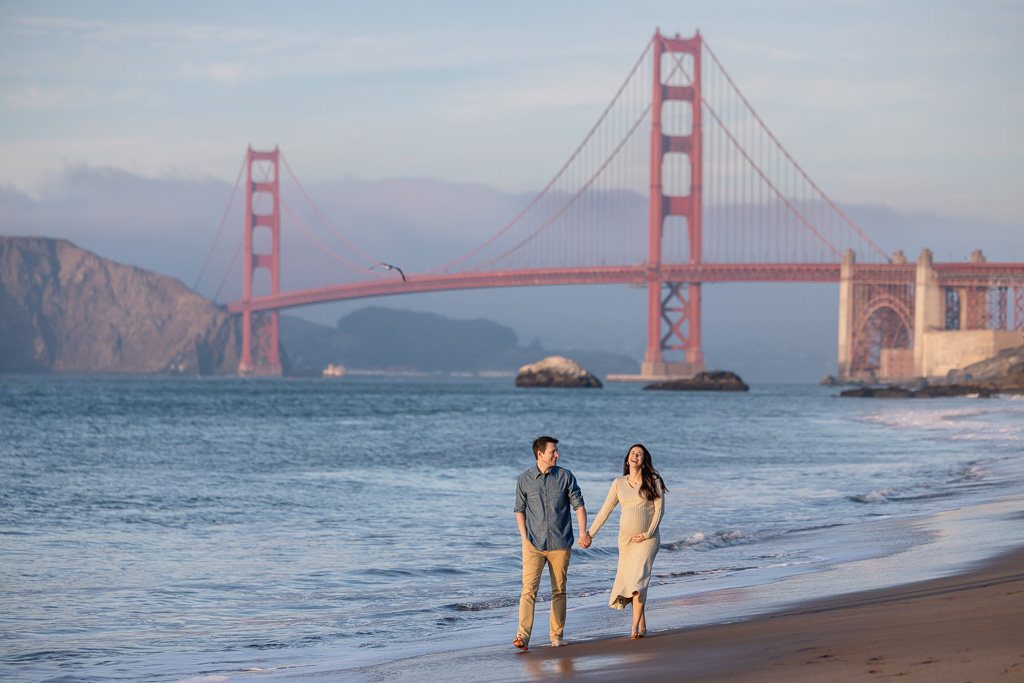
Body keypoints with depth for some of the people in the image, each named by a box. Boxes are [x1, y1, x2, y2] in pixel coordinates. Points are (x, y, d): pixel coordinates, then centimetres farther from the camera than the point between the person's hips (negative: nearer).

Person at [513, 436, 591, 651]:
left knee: (559, 591, 7)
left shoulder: (565, 476, 2)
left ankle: (557, 635, 16)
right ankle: (523, 636, -19)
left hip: (560, 544, 1)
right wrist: (524, 537, 2)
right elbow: (520, 509, 11)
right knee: (529, 589, -12)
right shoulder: (525, 479, 3)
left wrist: (583, 532, -9)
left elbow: (578, 504, 2)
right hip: (534, 544, -1)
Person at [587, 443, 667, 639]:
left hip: (647, 538, -4)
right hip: (626, 539, 4)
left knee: (639, 578, -16)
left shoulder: (653, 482, -1)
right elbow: (605, 510, 9)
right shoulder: (619, 483, 7)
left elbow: (659, 509, -4)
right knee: (628, 579, 4)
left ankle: (635, 627, -21)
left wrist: (648, 534, -13)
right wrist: (590, 534, 5)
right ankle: (642, 625, 15)